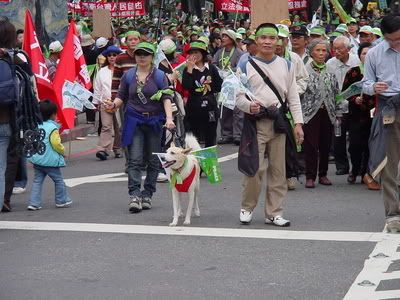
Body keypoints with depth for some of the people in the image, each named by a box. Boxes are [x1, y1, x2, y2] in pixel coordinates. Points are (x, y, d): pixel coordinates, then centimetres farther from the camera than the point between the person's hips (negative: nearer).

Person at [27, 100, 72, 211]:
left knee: (37, 181, 9)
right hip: (50, 160, -6)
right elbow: (56, 144, -19)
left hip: (37, 159, 6)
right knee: (58, 180, 10)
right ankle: (62, 200, 19)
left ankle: (34, 203, 1)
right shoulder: (53, 128, -14)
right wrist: (62, 151, -1)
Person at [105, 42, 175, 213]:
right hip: (134, 121, 0)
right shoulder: (128, 75, 8)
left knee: (153, 160, 5)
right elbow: (121, 96, 11)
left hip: (154, 121, 0)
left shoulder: (159, 76, 1)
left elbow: (166, 98, -7)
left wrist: (169, 118, -20)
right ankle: (134, 195, -14)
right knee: (134, 159, -9)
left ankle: (147, 195, 14)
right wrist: (114, 104, -12)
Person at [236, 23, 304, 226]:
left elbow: (293, 97, 12)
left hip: (279, 122, 3)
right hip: (255, 122, -3)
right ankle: (247, 208, 10)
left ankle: (273, 212, 11)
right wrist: (249, 106, -20)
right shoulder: (246, 65, 4)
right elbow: (238, 95, 2)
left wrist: (298, 123, 3)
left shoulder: (286, 65, 13)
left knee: (277, 170, 4)